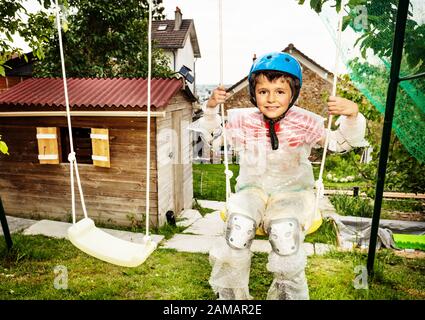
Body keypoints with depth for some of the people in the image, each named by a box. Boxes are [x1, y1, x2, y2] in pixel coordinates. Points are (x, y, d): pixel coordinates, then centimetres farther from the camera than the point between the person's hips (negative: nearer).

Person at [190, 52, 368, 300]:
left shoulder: (305, 123, -1)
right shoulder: (243, 121, 2)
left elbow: (340, 142, 3)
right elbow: (214, 138, 11)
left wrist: (352, 115, -16)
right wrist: (211, 109, -4)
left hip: (293, 190, -1)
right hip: (252, 188, 1)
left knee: (285, 230, -33)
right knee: (238, 225, -30)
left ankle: (288, 293, -4)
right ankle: (230, 294, -5)